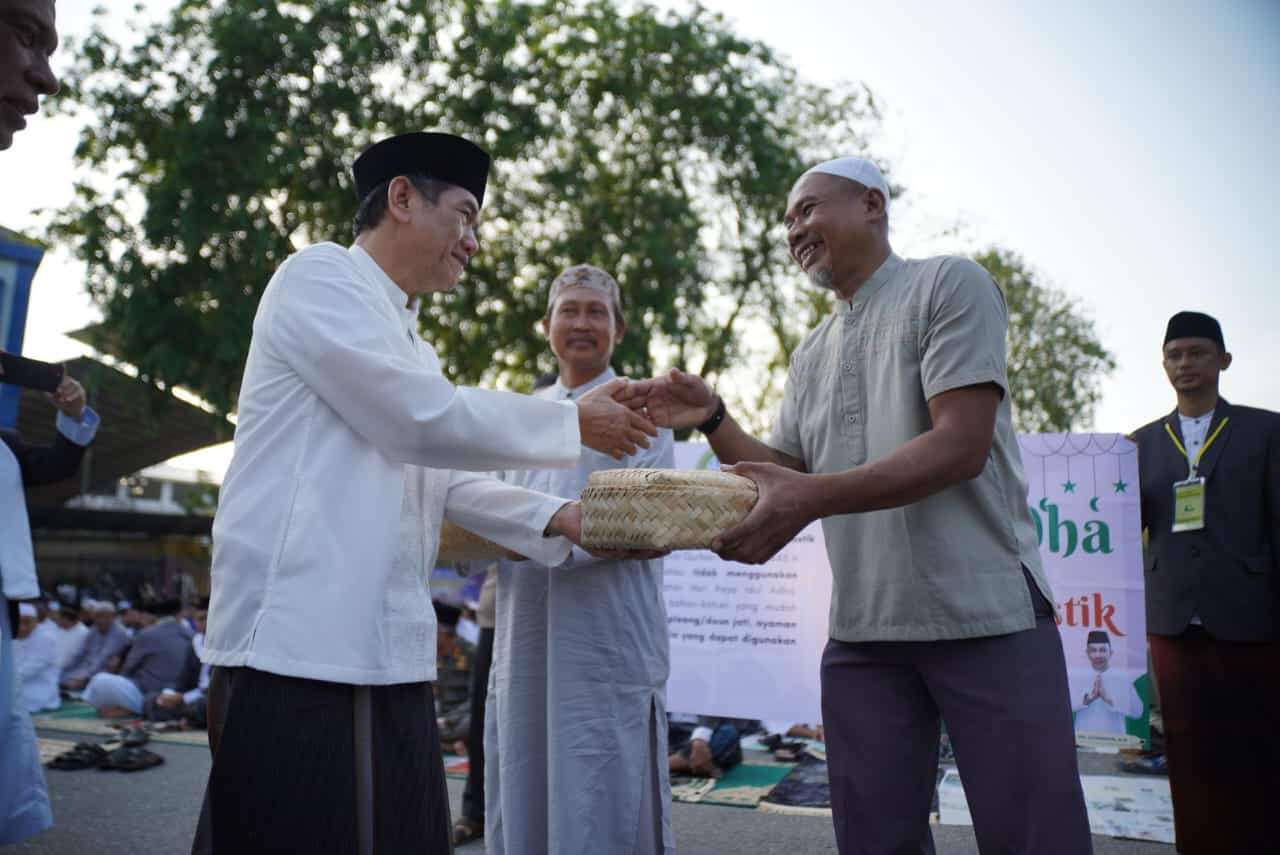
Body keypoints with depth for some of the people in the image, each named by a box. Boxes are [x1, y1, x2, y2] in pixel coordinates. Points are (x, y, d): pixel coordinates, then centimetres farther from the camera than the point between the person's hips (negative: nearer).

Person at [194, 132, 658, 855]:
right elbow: (425, 419, -14)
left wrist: (559, 520, 8)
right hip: (299, 655, -8)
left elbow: (448, 480, 22)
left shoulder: (408, 344, 22)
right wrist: (577, 426, -5)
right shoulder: (320, 275, -3)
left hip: (389, 658, 8)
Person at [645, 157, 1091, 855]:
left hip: (985, 613, -5)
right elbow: (783, 472, 15)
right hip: (863, 630, 6)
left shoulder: (949, 285, -4)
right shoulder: (811, 354, 15)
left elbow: (962, 447, -17)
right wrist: (712, 421, -2)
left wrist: (812, 498, -27)